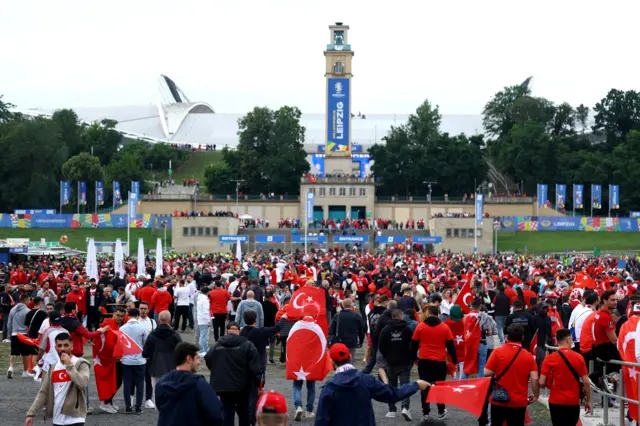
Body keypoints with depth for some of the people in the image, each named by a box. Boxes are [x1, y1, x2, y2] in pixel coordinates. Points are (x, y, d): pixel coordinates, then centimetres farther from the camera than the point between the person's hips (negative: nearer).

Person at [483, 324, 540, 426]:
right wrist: (536, 395, 6)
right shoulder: (528, 356, -4)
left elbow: (487, 374, -10)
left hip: (498, 400, 0)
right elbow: (535, 379, -9)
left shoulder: (498, 352, -8)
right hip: (519, 402, 0)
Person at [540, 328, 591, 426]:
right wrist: (588, 401, 8)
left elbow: (541, 383, -10)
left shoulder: (549, 359, -8)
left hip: (556, 402, -2)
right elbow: (586, 382, -4)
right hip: (573, 402, 2)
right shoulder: (579, 358, -4)